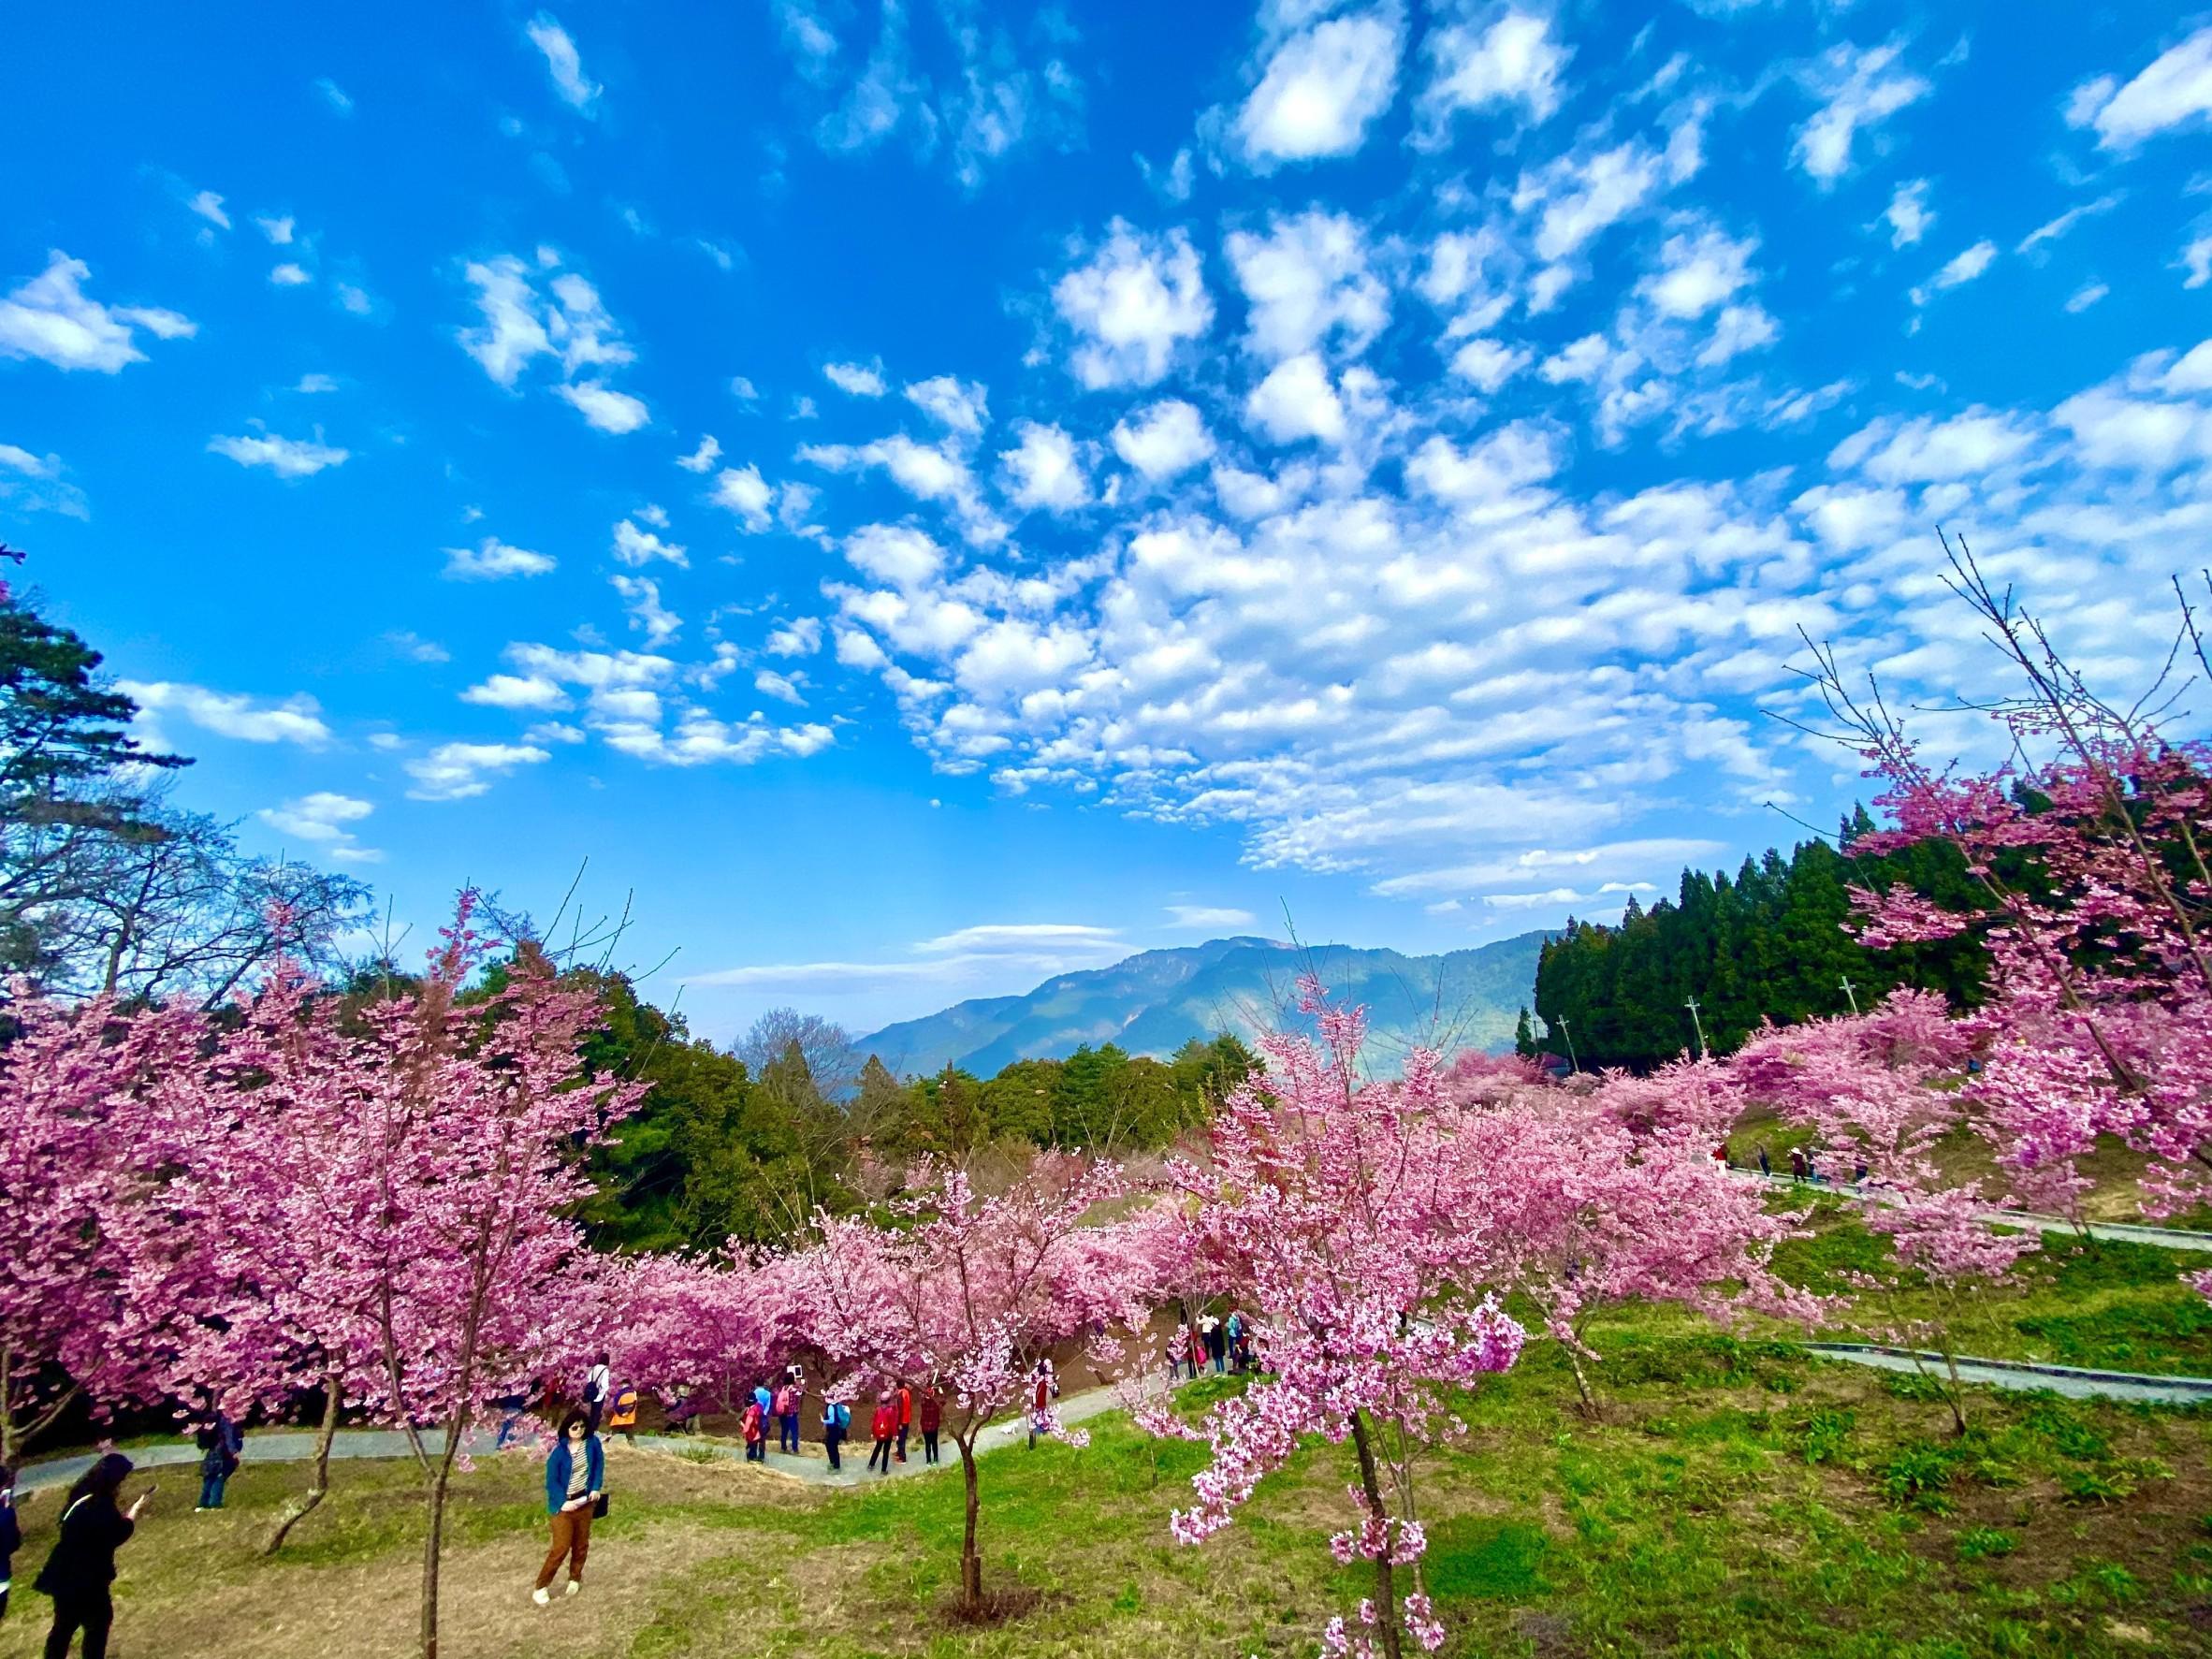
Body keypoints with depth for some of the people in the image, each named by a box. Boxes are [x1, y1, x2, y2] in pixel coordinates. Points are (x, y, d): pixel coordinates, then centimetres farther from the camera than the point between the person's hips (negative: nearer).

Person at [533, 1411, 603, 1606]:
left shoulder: (592, 1443, -10)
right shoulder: (559, 1451, -19)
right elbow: (552, 1481, -11)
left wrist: (596, 1488, -8)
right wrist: (563, 1502, -19)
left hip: (585, 1500, 3)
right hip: (564, 1504, -3)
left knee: (581, 1543, 14)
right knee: (561, 1547, -5)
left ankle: (575, 1578, 35)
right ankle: (541, 1587, 14)